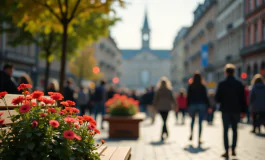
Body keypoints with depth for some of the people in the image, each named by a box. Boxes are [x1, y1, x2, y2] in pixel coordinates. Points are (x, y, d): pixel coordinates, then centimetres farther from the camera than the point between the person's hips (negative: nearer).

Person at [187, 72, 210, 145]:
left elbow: (188, 97, 0)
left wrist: (188, 106, 6)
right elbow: (205, 97, -1)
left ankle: (191, 134, 10)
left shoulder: (190, 86, -1)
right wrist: (208, 106, 5)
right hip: (202, 105, -1)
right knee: (200, 122, 1)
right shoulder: (203, 86, -3)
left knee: (192, 120, 23)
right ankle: (199, 139, -1)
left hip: (192, 105, 1)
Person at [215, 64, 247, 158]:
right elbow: (243, 99, -1)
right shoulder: (239, 84, -2)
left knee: (225, 130, 4)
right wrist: (243, 111, 5)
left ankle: (227, 151, -1)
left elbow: (217, 99, -6)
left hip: (225, 110, -2)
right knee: (235, 130, 16)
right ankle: (233, 150, 15)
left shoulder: (222, 84, -8)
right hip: (236, 110, 2)